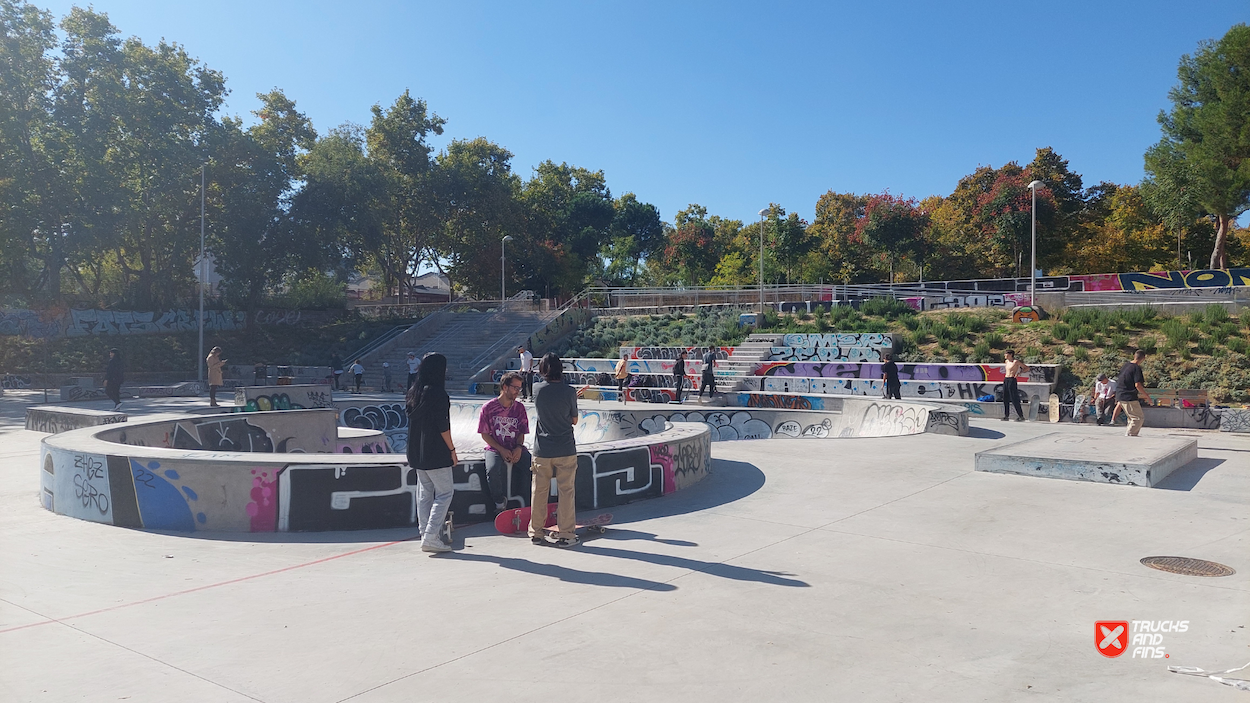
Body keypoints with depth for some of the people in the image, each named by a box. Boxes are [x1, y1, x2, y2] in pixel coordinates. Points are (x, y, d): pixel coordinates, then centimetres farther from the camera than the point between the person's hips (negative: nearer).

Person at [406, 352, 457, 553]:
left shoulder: (413, 392, 9)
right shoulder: (437, 393, -15)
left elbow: (412, 420, 14)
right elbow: (442, 426, -17)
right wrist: (452, 449, -9)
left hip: (417, 452, 8)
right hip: (436, 453, -8)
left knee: (424, 494, 13)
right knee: (445, 492, -1)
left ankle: (425, 535, 15)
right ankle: (431, 537, -8)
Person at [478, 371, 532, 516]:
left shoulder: (519, 407, 7)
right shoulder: (489, 407, -3)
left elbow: (522, 433, 10)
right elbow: (485, 434, -2)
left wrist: (519, 448, -11)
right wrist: (501, 450, -12)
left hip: (516, 449, 3)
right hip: (495, 448, -3)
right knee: (493, 470, -34)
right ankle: (500, 504, -9)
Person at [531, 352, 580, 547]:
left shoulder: (538, 390, -2)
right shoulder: (569, 391, -9)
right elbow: (574, 420, 1)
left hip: (541, 451, 3)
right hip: (565, 450, -2)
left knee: (539, 491, 11)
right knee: (566, 492, 5)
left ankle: (536, 533, 20)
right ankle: (565, 535, 7)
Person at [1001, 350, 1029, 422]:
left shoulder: (1016, 361, -7)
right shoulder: (1006, 362, 13)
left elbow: (1027, 368, -5)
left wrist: (1019, 373, -18)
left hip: (1012, 380, -7)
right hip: (1005, 380, 7)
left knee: (1014, 399, -8)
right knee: (1005, 399, 6)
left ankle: (1021, 416, -4)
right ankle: (1006, 416, 12)